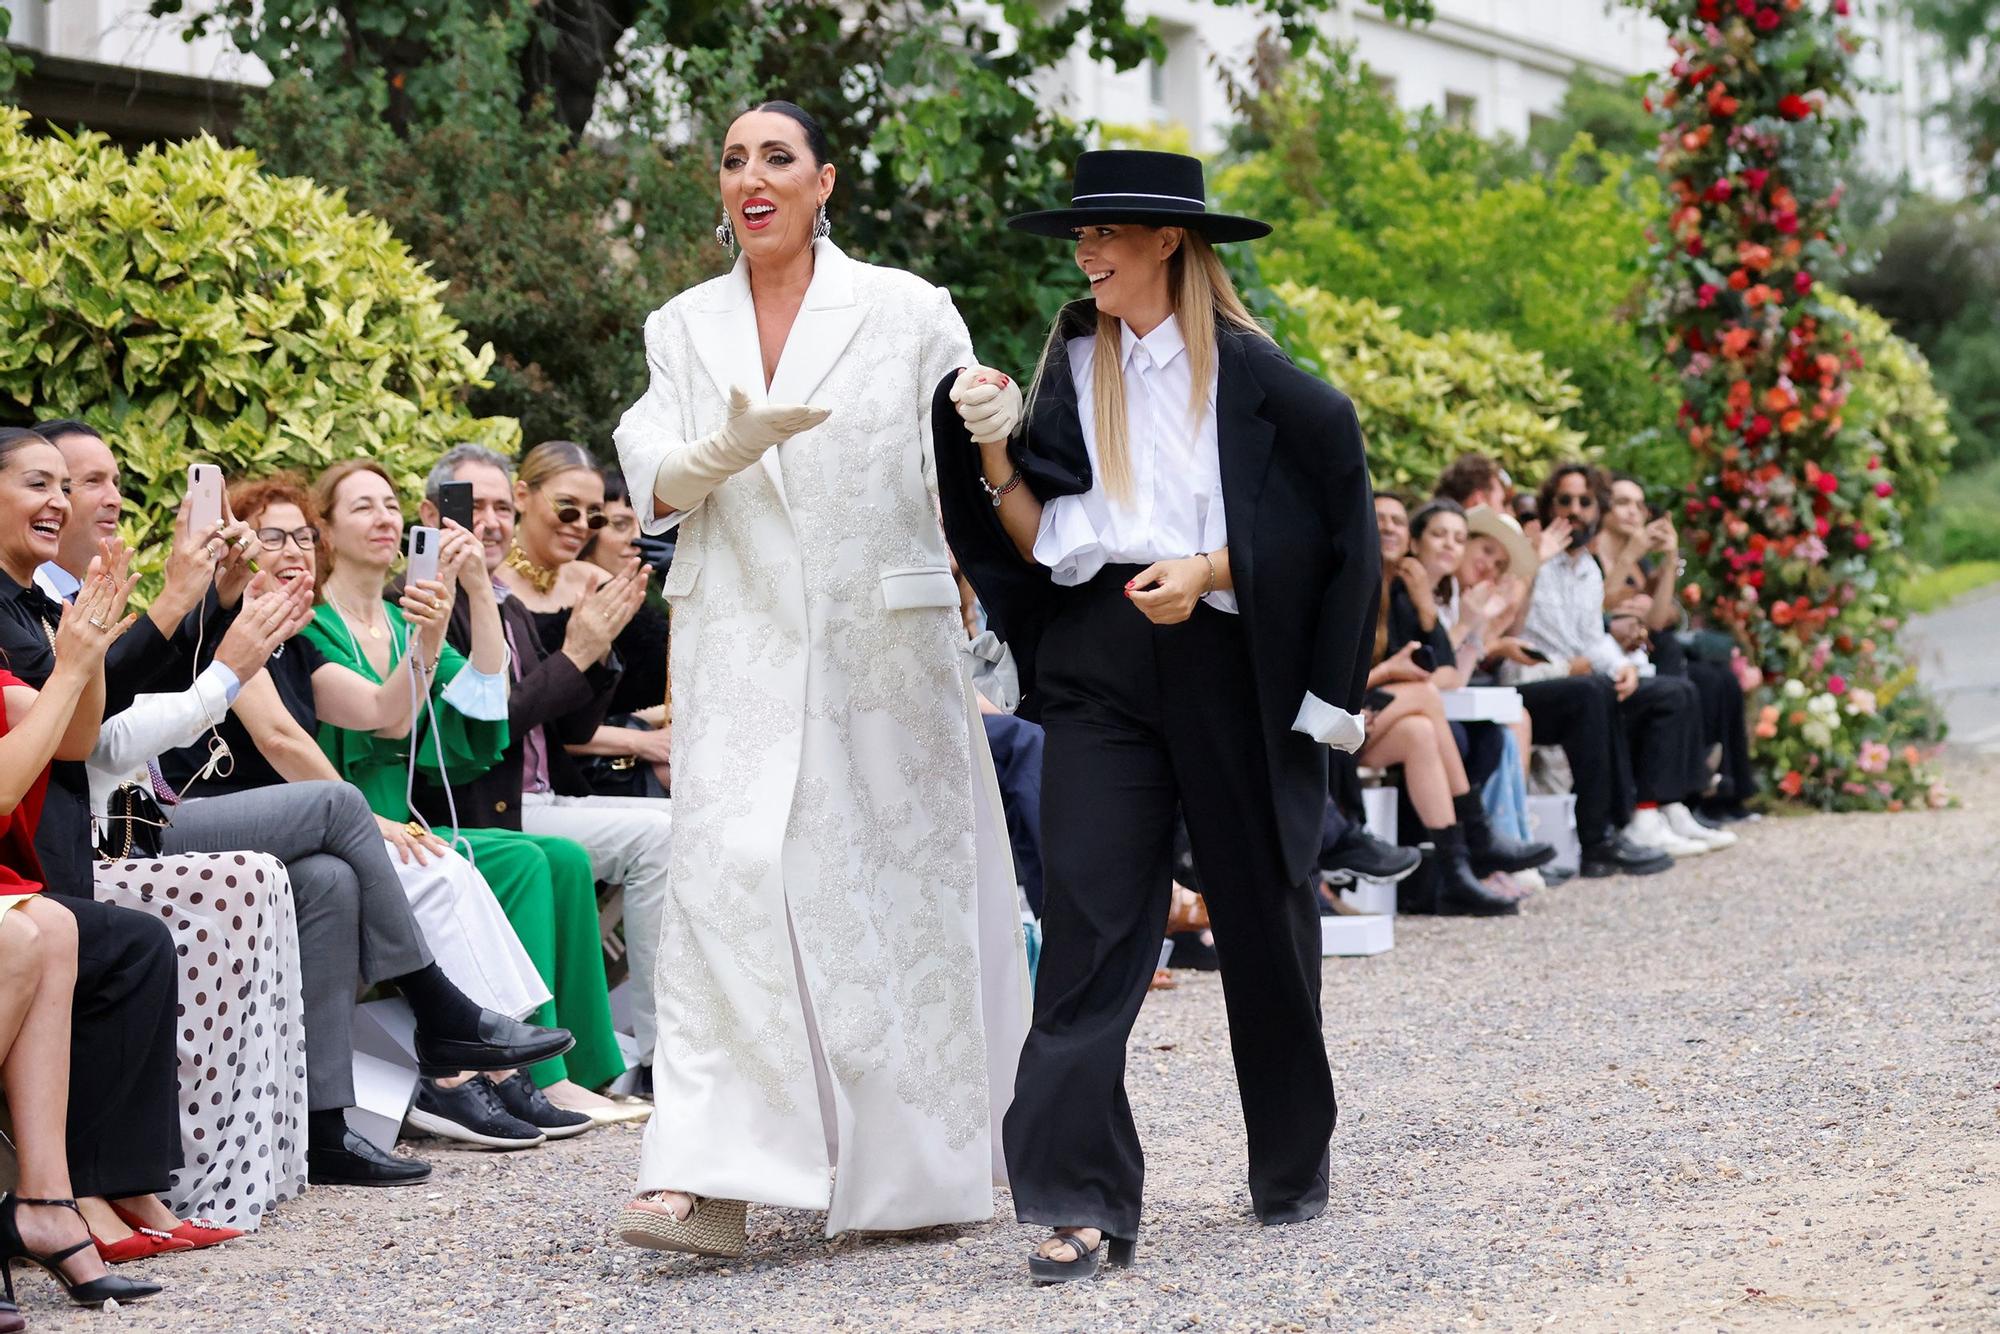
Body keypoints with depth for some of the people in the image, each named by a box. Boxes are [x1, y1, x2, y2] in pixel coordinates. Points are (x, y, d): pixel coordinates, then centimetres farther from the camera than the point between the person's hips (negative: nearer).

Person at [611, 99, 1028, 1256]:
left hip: (885, 639, -1)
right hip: (741, 648, 1)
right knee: (727, 878, -10)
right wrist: (727, 449, -18)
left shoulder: (906, 312, 2)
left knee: (899, 881, 4)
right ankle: (710, 1180, -15)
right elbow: (654, 486, 3)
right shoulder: (685, 327, 10)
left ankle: (914, 1165, 18)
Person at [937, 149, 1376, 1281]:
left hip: (1234, 667, -3)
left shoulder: (1253, 376, -5)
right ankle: (1082, 1202, -10)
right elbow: (1041, 545, 7)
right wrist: (994, 455, -9)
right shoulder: (1075, 368, 8)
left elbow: (1331, 524, -5)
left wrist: (1212, 571, -17)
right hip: (1101, 666, 3)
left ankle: (1293, 1166, 30)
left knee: (1263, 914, 10)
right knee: (1089, 919, -8)